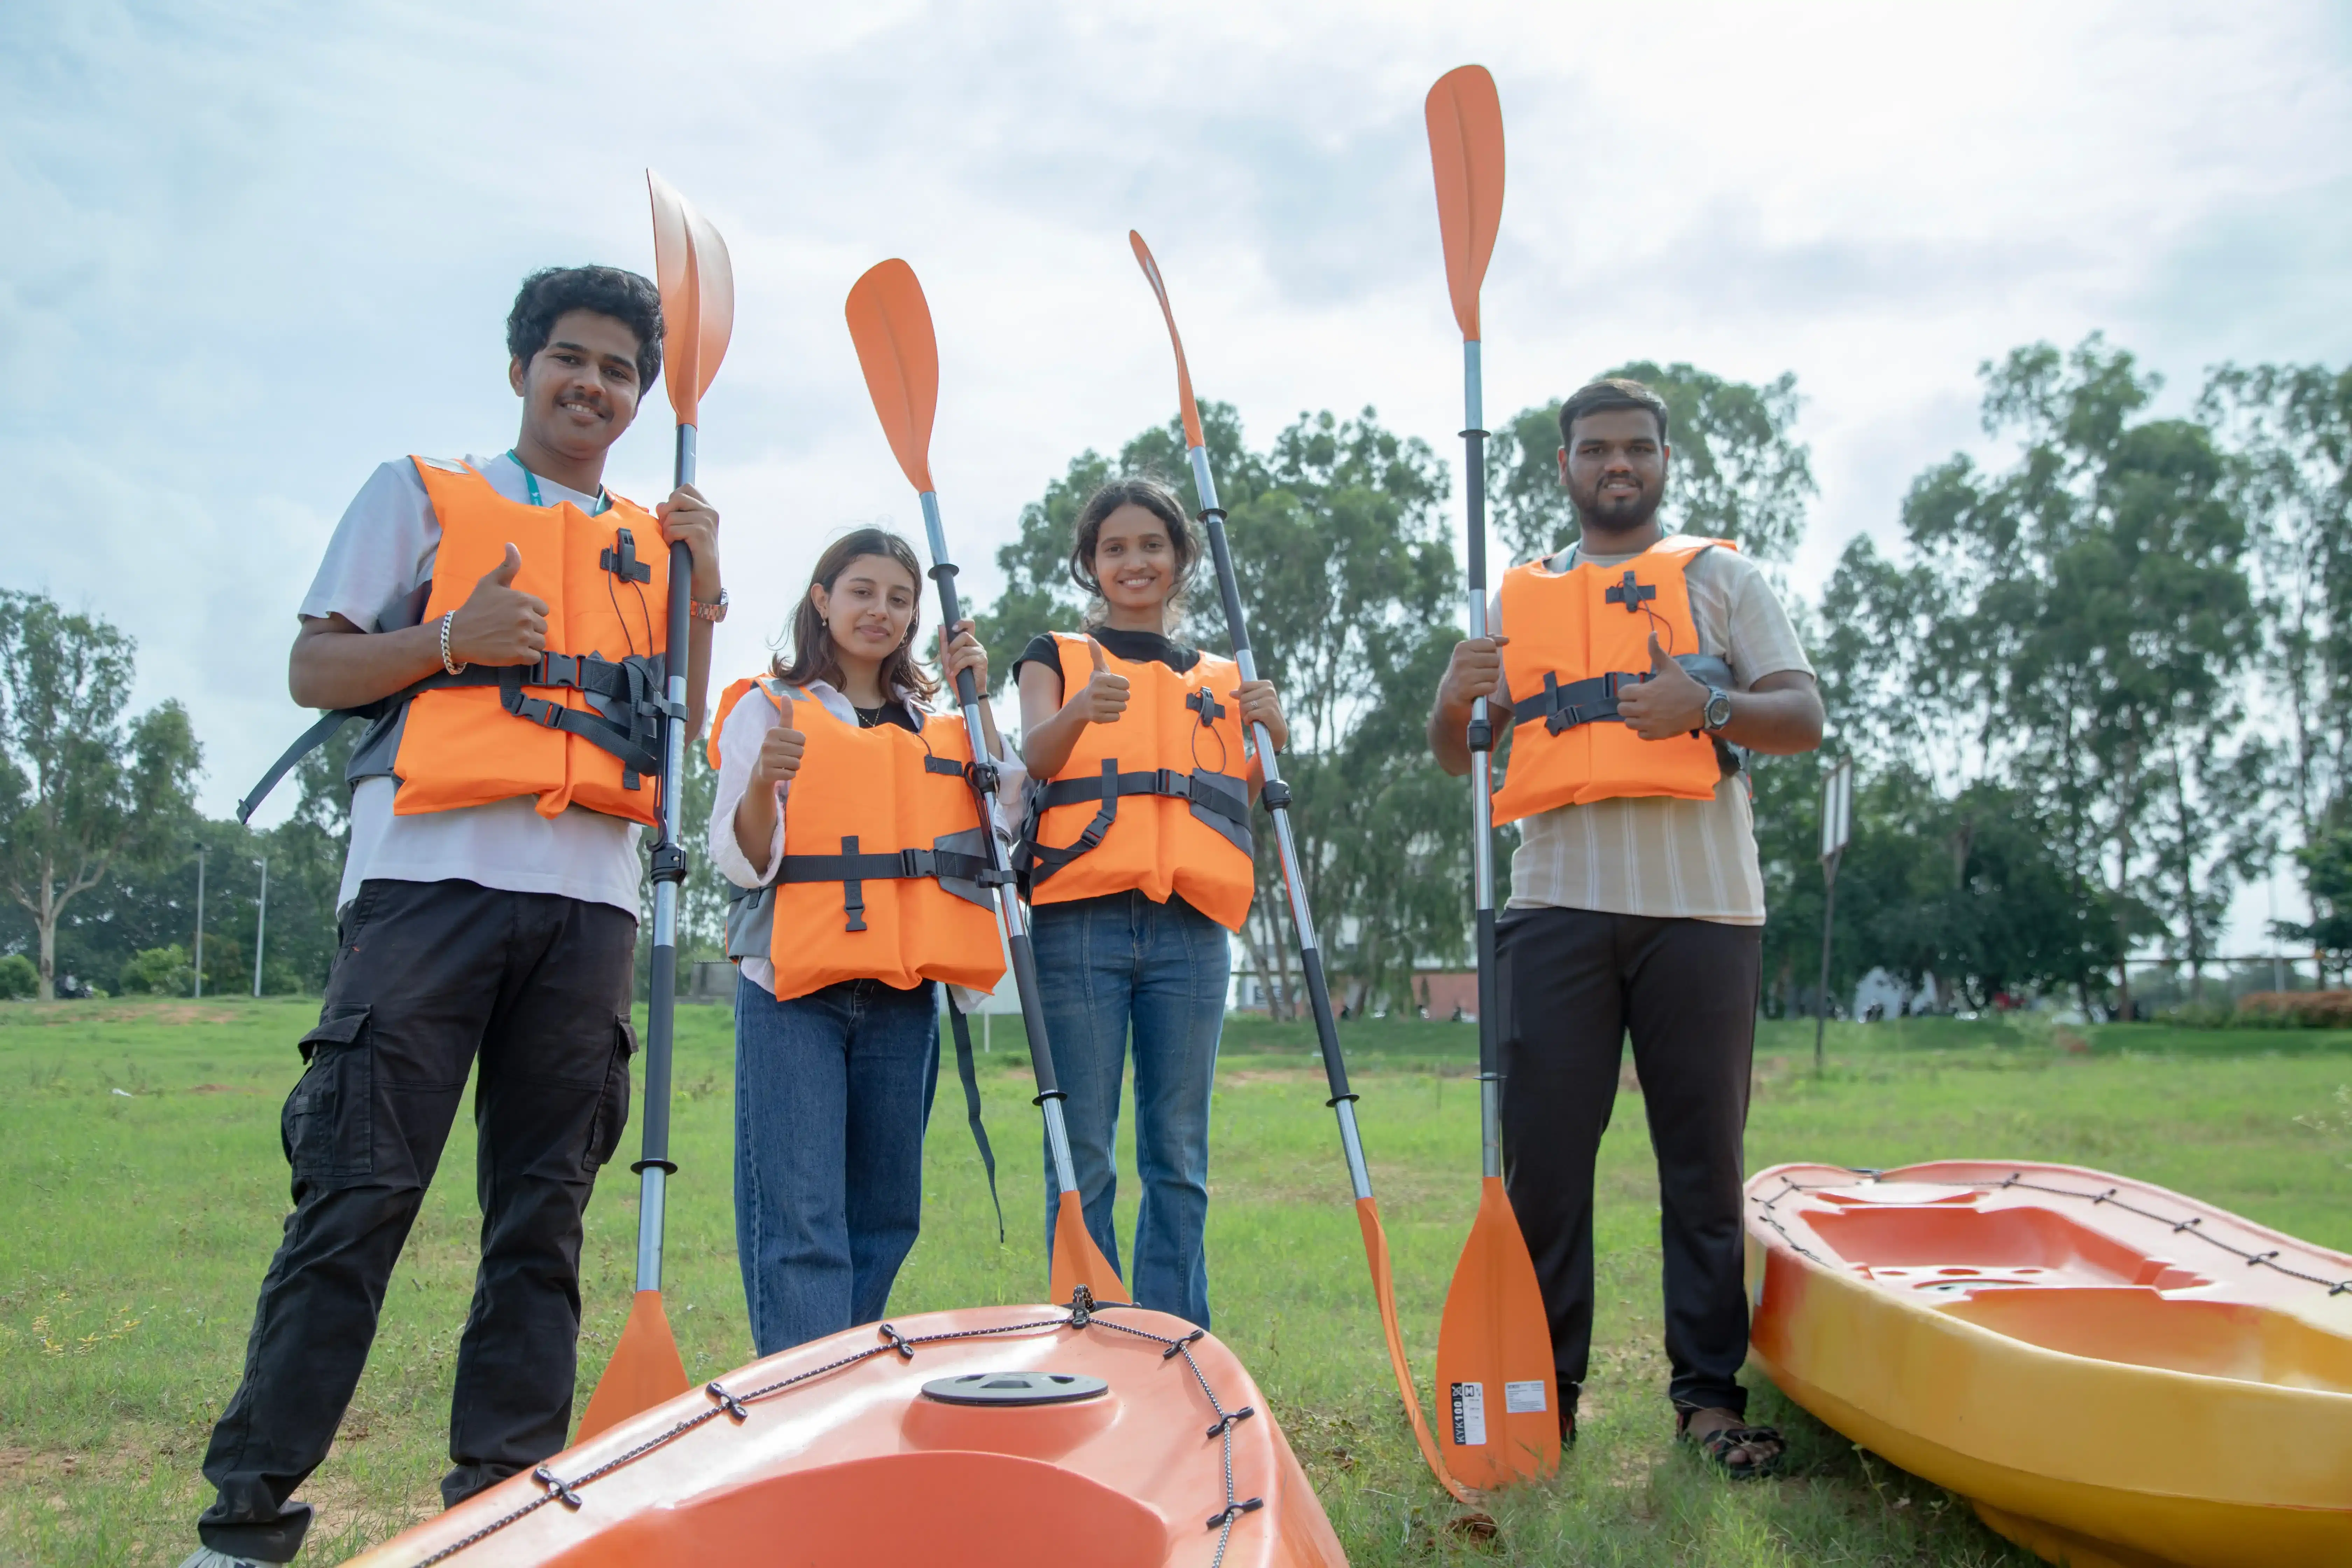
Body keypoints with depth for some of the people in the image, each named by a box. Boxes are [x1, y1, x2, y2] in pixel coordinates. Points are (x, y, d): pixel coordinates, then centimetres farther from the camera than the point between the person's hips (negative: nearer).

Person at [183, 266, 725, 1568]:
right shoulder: (422, 495, 13)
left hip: (589, 898, 4)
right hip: (432, 875, -3)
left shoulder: (654, 542, 21)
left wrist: (702, 592, 4)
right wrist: (453, 639, -9)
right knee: (359, 1191, -6)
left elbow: (672, 739, 15)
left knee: (543, 1212, 4)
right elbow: (314, 668, 7)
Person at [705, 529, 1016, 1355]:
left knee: (885, 1214, 8)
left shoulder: (937, 725, 19)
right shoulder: (767, 708, 6)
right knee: (799, 1216, -10)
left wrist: (978, 699, 0)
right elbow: (742, 861, -4)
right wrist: (763, 784, -24)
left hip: (902, 997, 4)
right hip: (793, 987, -4)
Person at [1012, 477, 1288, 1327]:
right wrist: (1082, 710, -29)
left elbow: (1256, 803, 10)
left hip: (1190, 930, 3)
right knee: (1083, 1155, -2)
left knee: (1179, 1155, 6)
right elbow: (1034, 756, -8)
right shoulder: (1057, 657, 12)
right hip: (1080, 924, -2)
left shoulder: (1224, 679, 20)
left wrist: (1276, 736, -10)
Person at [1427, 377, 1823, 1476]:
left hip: (1700, 905, -1)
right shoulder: (1518, 599, 19)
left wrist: (1708, 704, -15)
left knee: (1703, 1155, 1)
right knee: (1542, 1150, 0)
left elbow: (1804, 719, 5)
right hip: (1558, 905, 2)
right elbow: (1457, 759, 15)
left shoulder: (1721, 579, 14)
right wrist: (1453, 701, -8)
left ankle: (1710, 1389, 11)